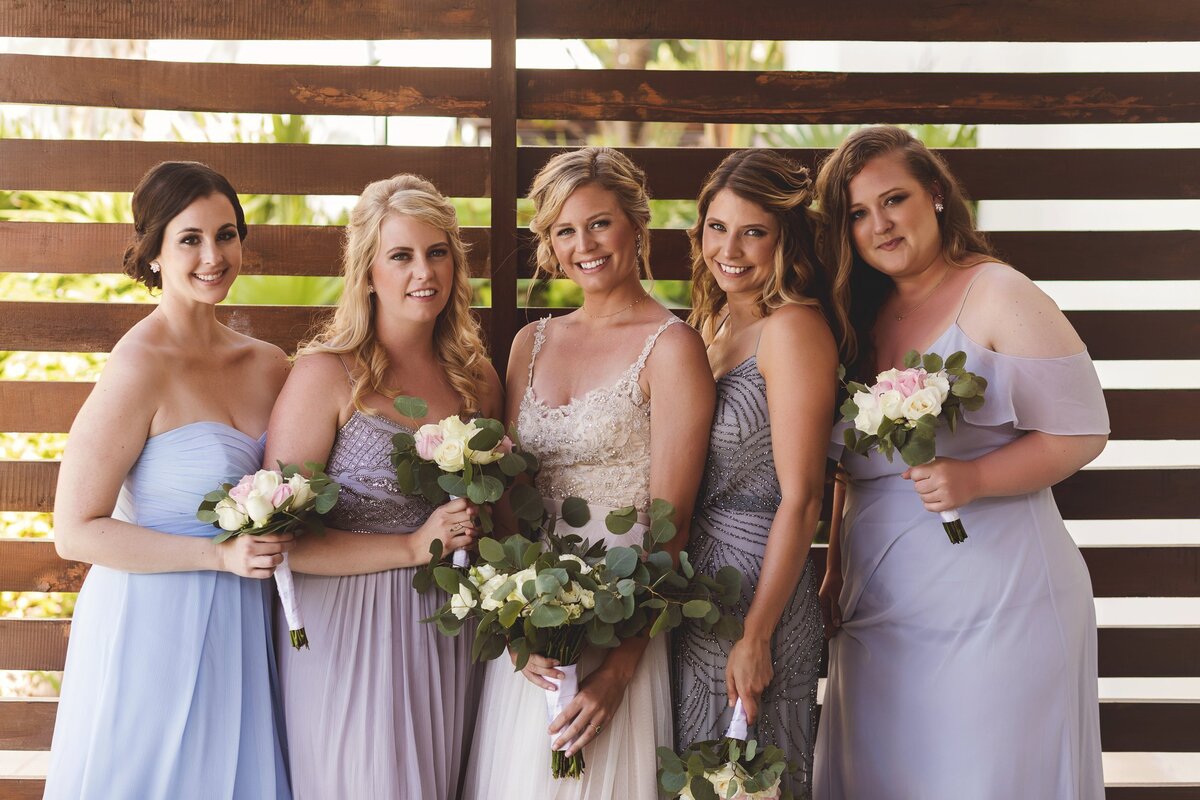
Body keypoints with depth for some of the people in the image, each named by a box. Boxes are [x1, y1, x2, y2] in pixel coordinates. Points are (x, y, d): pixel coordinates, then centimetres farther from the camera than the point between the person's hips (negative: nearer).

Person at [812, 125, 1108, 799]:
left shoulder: (998, 295, -6)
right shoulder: (864, 320, 12)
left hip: (995, 612, -6)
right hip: (877, 612, 6)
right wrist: (836, 572, 13)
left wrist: (971, 478, -21)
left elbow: (1082, 432, -10)